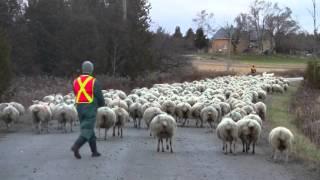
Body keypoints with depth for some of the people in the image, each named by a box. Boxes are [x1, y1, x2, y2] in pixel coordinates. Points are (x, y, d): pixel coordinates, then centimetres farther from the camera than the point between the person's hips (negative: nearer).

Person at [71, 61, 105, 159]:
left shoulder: (76, 81, 5)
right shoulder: (94, 82, -11)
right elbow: (100, 97, -8)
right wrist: (101, 104, 15)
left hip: (79, 107, 6)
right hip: (91, 108, -6)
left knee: (89, 129, 16)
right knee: (87, 130, -5)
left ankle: (94, 151, 20)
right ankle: (76, 146, -25)